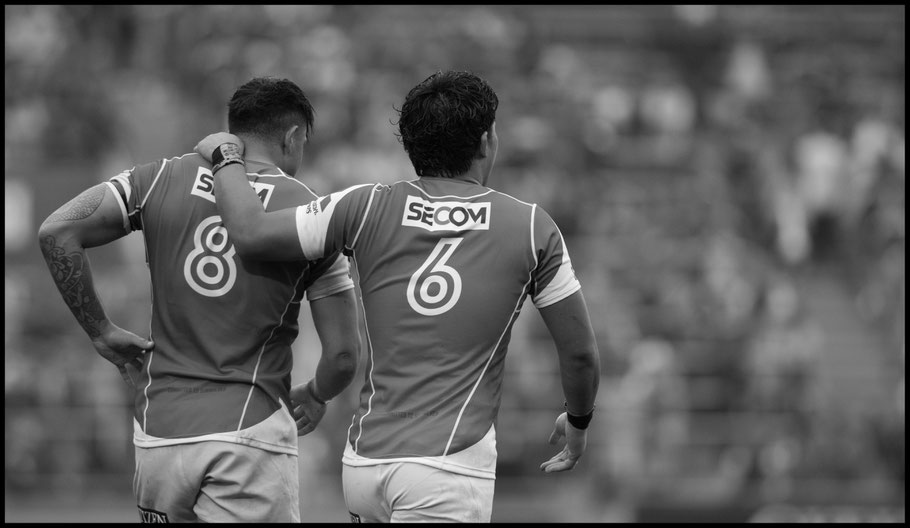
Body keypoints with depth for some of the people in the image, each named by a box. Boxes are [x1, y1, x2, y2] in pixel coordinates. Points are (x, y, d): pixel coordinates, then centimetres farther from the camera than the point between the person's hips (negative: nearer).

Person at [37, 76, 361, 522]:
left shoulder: (163, 179, 6)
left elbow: (57, 233, -4)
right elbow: (343, 355, 0)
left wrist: (100, 331, 6)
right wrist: (313, 397, 22)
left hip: (158, 431, 3)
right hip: (250, 430, -3)